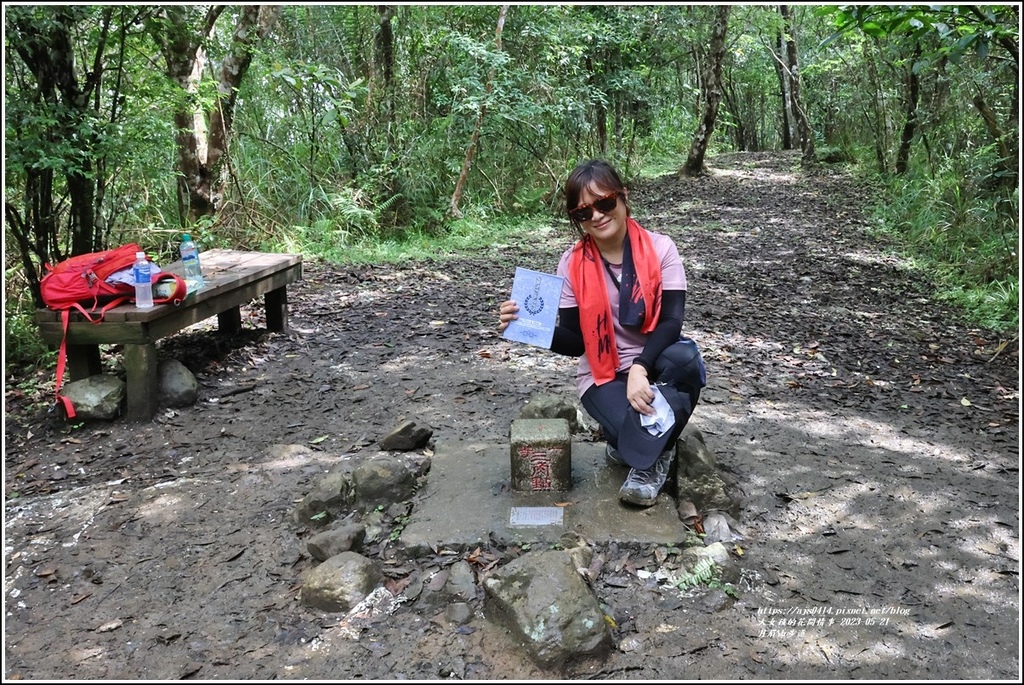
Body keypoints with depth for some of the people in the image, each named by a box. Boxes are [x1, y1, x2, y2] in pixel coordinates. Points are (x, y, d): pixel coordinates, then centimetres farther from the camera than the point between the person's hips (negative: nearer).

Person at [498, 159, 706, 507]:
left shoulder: (660, 249, -7)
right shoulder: (573, 264, -5)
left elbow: (671, 320, -17)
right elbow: (575, 341, -4)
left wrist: (640, 369, -33)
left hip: (654, 365, 2)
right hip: (604, 375, -1)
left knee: (685, 358, -35)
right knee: (641, 440, -31)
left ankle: (645, 455, -14)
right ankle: (654, 453, 8)